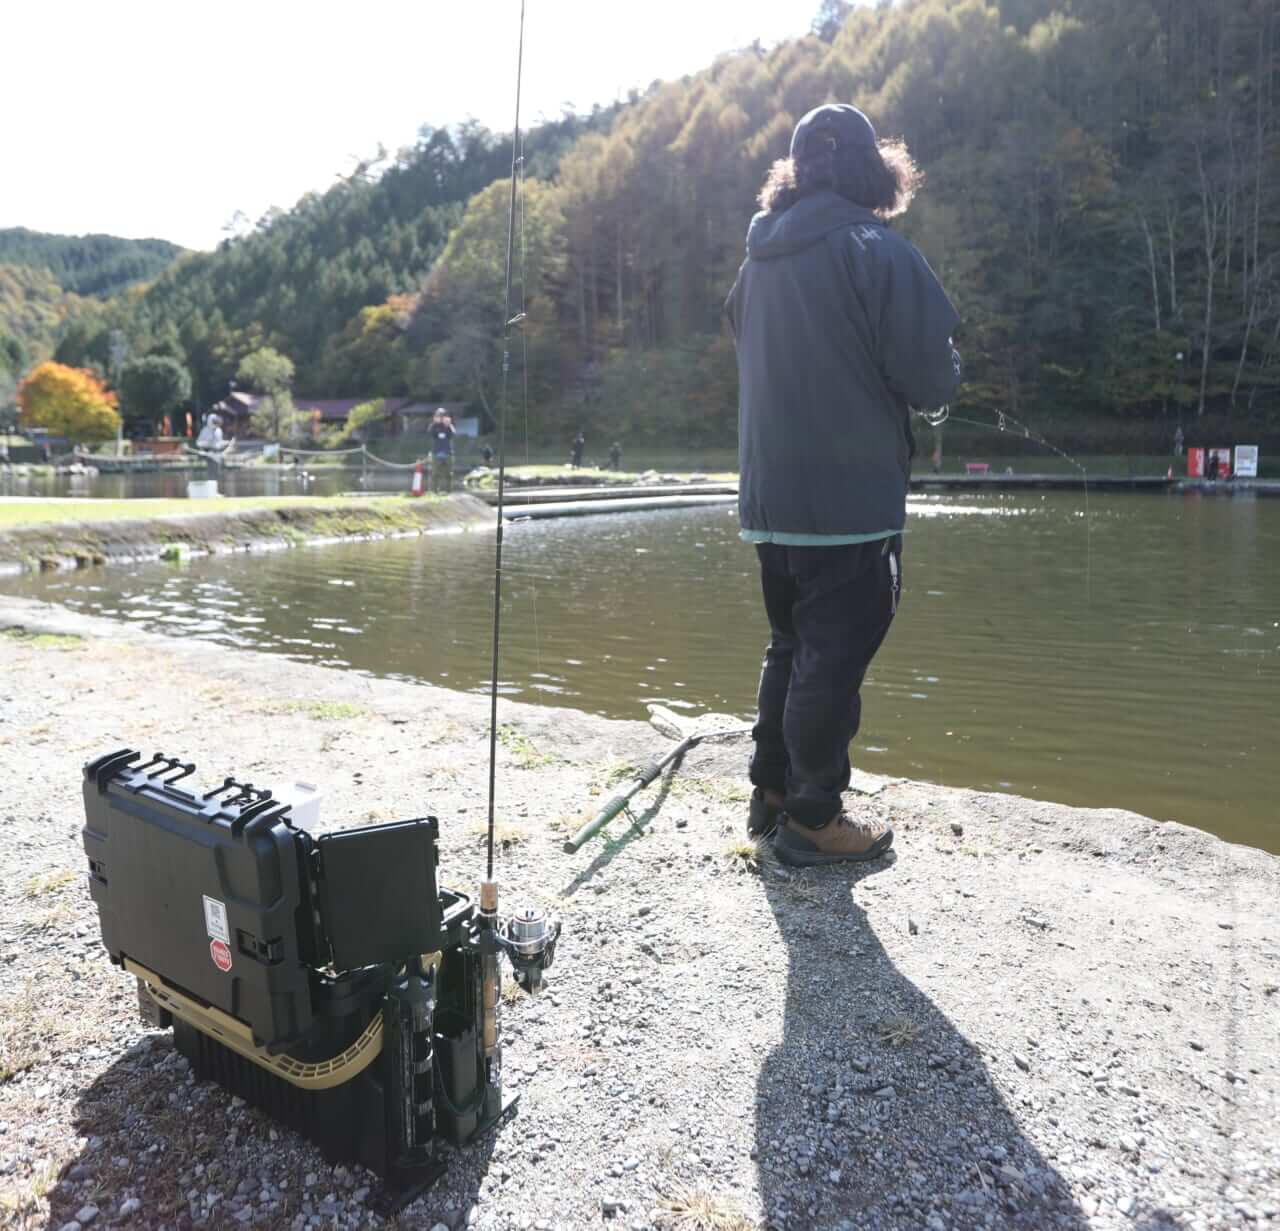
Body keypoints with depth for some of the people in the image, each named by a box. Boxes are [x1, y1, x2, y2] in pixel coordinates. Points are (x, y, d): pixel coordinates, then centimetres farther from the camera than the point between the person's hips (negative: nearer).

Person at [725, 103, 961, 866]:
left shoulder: (760, 258, 10)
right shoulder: (877, 250, -10)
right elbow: (932, 379, -13)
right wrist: (943, 374, 10)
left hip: (770, 498, 7)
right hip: (851, 501, -7)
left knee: (791, 649, 18)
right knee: (834, 657, 1)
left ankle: (773, 794, 26)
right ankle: (813, 819, 9)